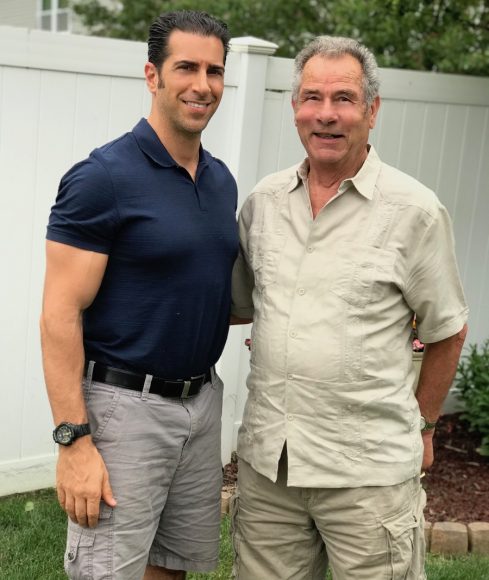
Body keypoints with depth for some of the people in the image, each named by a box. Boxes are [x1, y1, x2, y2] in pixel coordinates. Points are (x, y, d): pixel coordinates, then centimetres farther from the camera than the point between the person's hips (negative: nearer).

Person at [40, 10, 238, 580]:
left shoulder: (221, 180, 9)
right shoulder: (103, 176, -13)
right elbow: (61, 315, -16)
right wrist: (73, 440, -20)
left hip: (202, 400, 7)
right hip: (125, 405, -7)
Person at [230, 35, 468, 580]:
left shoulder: (413, 209, -6)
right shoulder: (263, 201, 6)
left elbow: (446, 331, 3)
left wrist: (421, 425, 9)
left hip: (368, 470, -4)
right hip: (266, 460, 4)